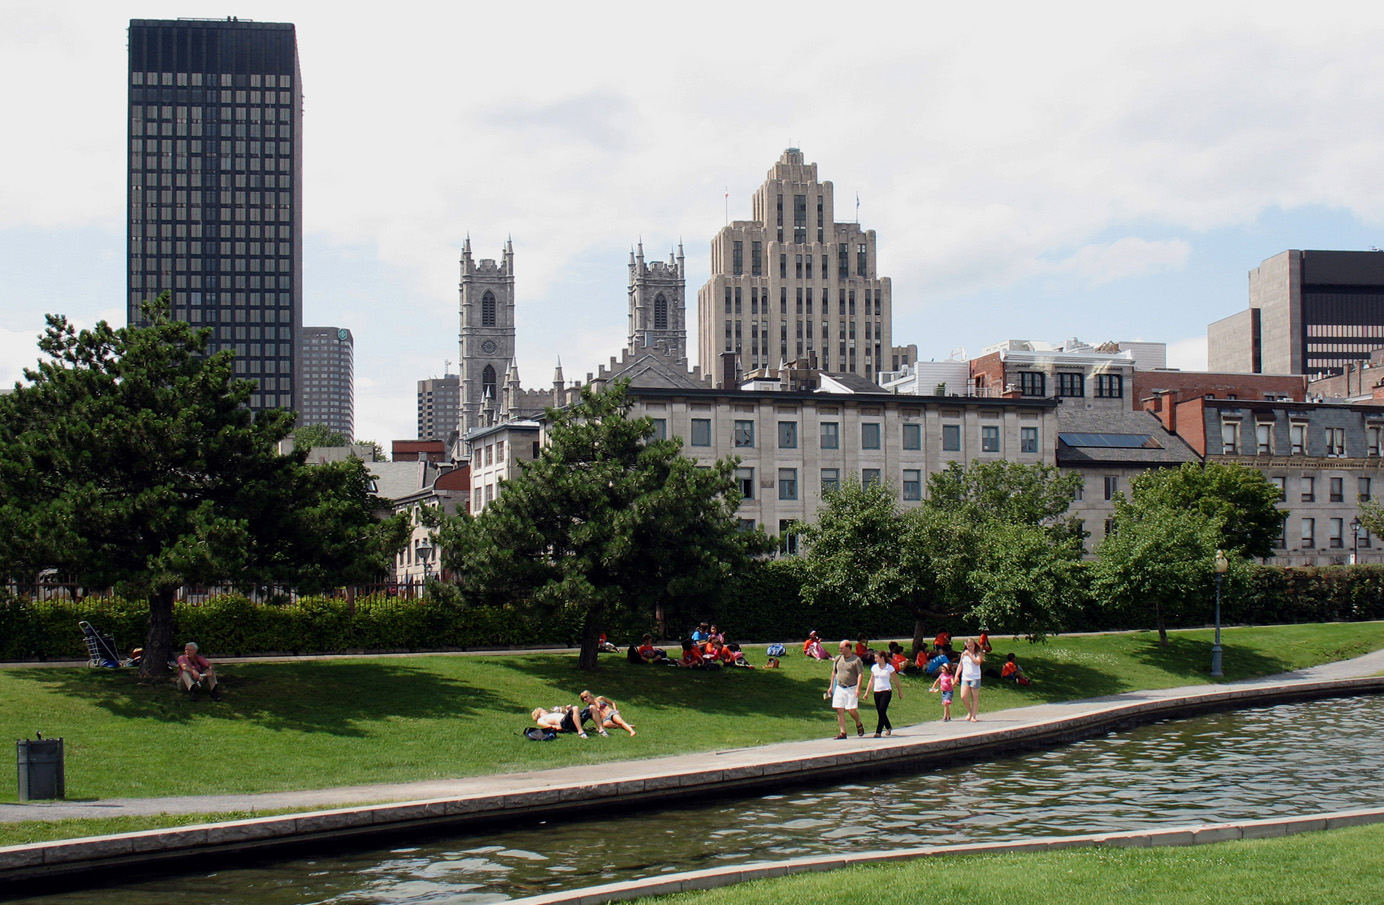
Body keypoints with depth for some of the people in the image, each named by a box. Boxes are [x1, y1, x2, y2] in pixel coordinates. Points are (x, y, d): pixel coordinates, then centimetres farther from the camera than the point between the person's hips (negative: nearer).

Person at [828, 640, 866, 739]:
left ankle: (859, 724, 23)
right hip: (839, 688, 5)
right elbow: (834, 673, 20)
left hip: (851, 689, -5)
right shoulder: (838, 659, 10)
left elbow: (861, 674, -10)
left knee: (851, 710, -7)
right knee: (840, 710, -1)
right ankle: (843, 732, 3)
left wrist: (858, 688, -18)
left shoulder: (856, 660, -7)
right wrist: (831, 686, 17)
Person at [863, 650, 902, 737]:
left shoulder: (890, 668, -4)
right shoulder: (874, 667, 8)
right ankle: (889, 728, 30)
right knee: (880, 712, 7)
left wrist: (900, 691, 9)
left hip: (886, 691, -5)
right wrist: (867, 692, 11)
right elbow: (871, 680, 14)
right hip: (876, 692, 5)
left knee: (882, 711, -13)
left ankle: (878, 732, -13)